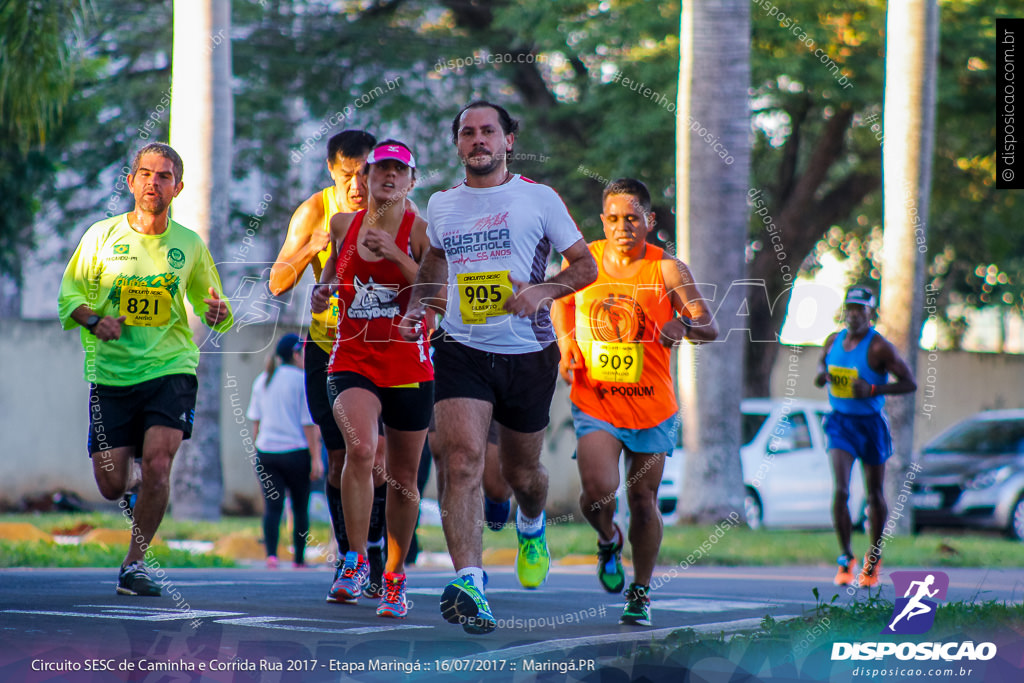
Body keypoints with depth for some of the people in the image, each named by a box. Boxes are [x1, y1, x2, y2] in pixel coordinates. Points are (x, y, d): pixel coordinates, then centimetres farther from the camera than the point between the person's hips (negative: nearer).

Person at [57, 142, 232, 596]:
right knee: (111, 485, -3)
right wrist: (93, 319, -14)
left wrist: (218, 315, -6)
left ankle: (135, 564, -5)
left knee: (157, 461, -21)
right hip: (111, 373, 0)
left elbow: (206, 302, 18)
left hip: (171, 368, 0)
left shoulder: (189, 245, 6)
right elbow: (69, 295, 6)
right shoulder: (102, 236, 2)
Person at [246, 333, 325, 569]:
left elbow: (255, 421, 16)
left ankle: (271, 554, -19)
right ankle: (299, 559, 12)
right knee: (300, 507, 9)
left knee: (272, 506, -1)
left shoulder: (262, 380, 11)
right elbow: (310, 423, -9)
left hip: (266, 452, 4)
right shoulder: (302, 381, -6)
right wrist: (316, 458, -8)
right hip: (296, 451, -4)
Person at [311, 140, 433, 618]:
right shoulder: (344, 225, 7)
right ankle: (356, 560, -17)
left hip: (408, 365, -1)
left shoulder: (419, 230, -4)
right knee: (360, 447, -27)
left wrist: (398, 257, -20)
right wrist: (322, 292, 9)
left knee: (403, 478, 9)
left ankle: (394, 577, 28)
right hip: (352, 359, 1)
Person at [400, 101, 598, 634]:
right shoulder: (441, 205, 10)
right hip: (461, 350, 1)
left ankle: (531, 526, 51)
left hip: (528, 354, -1)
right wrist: (416, 307, 10)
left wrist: (543, 291, -16)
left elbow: (586, 265, 2)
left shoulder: (538, 199, 0)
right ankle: (469, 585, -28)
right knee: (462, 460, -19)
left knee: (521, 472, 13)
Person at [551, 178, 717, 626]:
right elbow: (562, 299, 20)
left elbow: (710, 328, -15)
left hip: (651, 405, 0)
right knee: (598, 493, -18)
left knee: (643, 500, 6)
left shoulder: (667, 270, -9)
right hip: (594, 401, 0)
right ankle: (608, 541, 18)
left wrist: (684, 325, -37)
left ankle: (640, 594, 24)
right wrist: (565, 341, 2)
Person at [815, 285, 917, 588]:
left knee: (875, 496, 10)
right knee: (840, 491, -14)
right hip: (841, 423, 2)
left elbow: (910, 383, -14)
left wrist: (873, 390, -26)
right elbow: (822, 362, 20)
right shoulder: (834, 341, 1)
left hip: (871, 424, -2)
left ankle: (874, 557, 32)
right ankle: (846, 558, -5)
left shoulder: (879, 347, -14)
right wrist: (821, 376, -4)